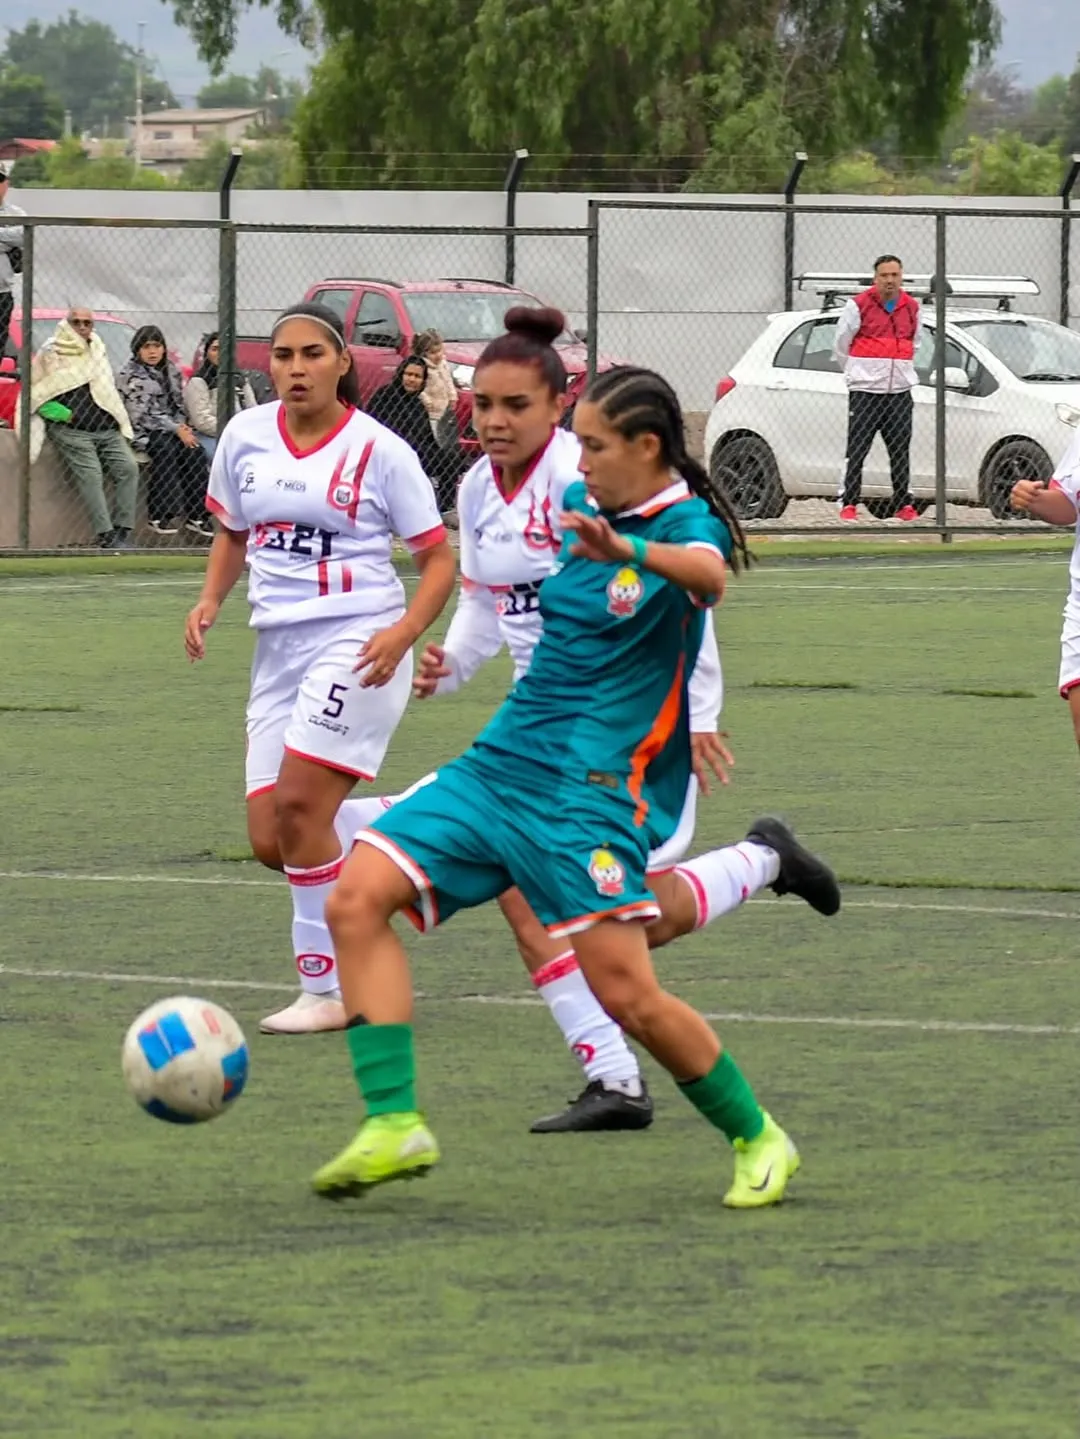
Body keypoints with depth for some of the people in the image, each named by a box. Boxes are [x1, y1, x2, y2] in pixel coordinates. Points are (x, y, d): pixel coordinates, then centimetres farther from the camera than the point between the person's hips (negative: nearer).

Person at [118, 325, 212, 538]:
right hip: (143, 433, -5)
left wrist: (182, 426, -3)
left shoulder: (171, 371, 17)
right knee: (165, 448, -34)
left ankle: (197, 515, -24)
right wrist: (176, 430, -16)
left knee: (195, 450, -23)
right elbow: (140, 415, -10)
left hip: (173, 429, 5)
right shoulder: (129, 376, -2)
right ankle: (161, 516, -35)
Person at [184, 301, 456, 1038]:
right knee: (271, 839, -1)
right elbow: (233, 532, 22)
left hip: (357, 643, -6)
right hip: (279, 647, 6)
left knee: (298, 804, -18)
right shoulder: (244, 436, 6)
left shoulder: (379, 450, -7)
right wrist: (211, 600, 3)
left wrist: (404, 632, -19)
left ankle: (331, 989, -8)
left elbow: (439, 558, -3)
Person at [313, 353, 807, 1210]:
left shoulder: (687, 522, -11)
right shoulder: (577, 507, 12)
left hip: (592, 786, -7)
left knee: (626, 993, -15)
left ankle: (756, 1139, 8)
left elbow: (708, 576, -37)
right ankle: (395, 1123, -12)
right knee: (359, 897, -10)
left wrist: (629, 549, -56)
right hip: (503, 759, 7)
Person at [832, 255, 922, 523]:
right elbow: (841, 345, 5)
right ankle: (848, 505, -4)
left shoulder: (912, 308, 9)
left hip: (899, 390, 4)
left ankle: (904, 505, 13)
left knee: (901, 451, 7)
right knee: (857, 450, -6)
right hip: (865, 391, -4)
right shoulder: (859, 306, -4)